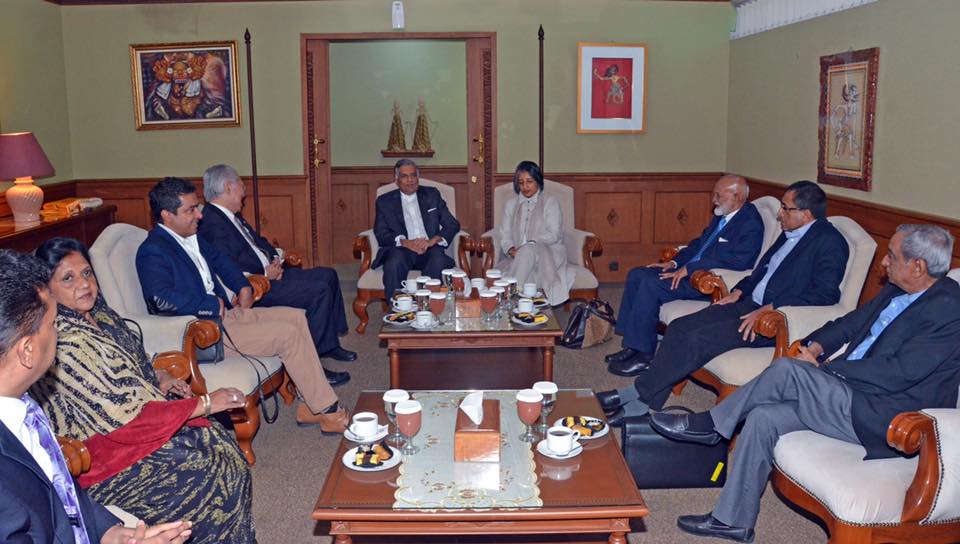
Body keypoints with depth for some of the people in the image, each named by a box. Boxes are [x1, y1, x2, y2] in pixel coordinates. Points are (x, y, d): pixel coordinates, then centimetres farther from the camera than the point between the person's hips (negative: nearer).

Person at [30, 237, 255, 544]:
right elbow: (124, 415, -26)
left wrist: (159, 378, -1)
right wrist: (204, 404, -21)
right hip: (106, 455, -8)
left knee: (224, 445, -3)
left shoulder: (96, 311, 1)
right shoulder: (66, 343, -27)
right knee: (218, 475, -13)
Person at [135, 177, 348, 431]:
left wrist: (244, 287, 10)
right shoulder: (152, 252, -17)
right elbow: (161, 298, -32)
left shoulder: (192, 237, 11)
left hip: (225, 312, 10)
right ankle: (326, 411, -5)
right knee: (288, 334, -17)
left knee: (296, 317, 2)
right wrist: (213, 304, -21)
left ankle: (311, 406, 1)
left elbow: (219, 259, 28)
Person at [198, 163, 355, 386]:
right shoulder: (212, 222, -18)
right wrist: (265, 274, -18)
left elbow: (258, 241, 24)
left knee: (328, 275, 9)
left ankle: (329, 344, 15)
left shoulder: (232, 215, 15)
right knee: (319, 290, -21)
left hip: (269, 272, 11)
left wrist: (275, 258, 5)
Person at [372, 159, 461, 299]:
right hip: (401, 250, -1)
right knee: (395, 261, -34)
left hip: (429, 250, 1)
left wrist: (432, 240, -10)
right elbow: (381, 233, 2)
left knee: (438, 260, -33)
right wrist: (405, 242, -17)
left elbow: (453, 225, 10)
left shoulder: (432, 195, 18)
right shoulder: (385, 201, 14)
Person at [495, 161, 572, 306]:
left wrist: (527, 246, -18)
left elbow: (553, 235, -5)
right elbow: (504, 235, 10)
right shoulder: (511, 204, 20)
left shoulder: (550, 202, 7)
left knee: (528, 250, -38)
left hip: (547, 254, -3)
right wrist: (511, 249, -14)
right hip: (517, 256, 3)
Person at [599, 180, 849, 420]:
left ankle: (640, 396, -13)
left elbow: (826, 293, -19)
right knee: (680, 327, -8)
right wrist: (738, 291, 9)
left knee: (700, 338, -24)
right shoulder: (789, 235, 19)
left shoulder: (830, 242, -9)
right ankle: (640, 404, -10)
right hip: (749, 304, 9)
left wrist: (770, 310, -23)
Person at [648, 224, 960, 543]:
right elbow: (851, 322, 21)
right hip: (845, 397, 8)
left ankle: (711, 425, -4)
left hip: (877, 420, -8)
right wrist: (816, 346, 0)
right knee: (763, 417, -10)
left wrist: (823, 368, -14)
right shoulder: (897, 291, 11)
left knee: (788, 370, -23)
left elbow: (897, 375, -23)